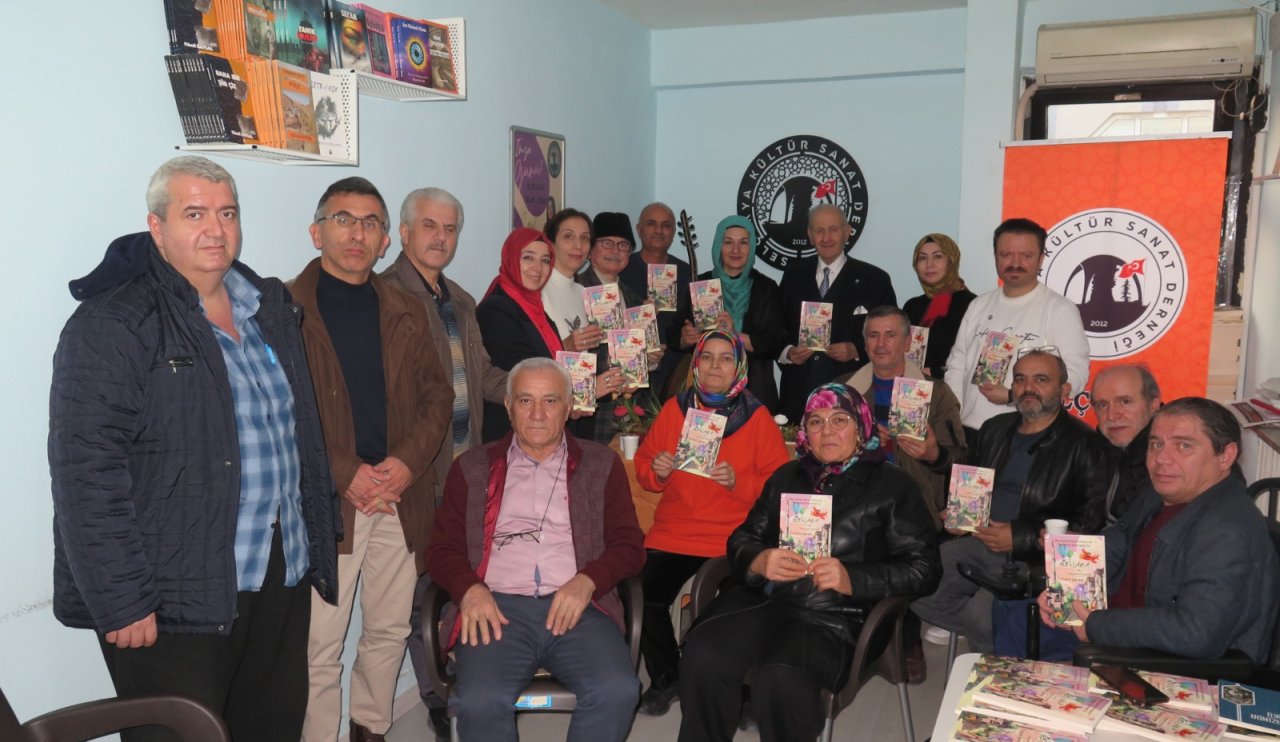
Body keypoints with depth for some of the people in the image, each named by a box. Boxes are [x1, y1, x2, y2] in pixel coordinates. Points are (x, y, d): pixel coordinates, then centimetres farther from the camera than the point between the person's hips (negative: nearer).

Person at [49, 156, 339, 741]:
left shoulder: (271, 308, 11)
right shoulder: (110, 325, -11)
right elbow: (87, 470, -16)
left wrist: (316, 543, 14)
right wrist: (121, 601, -18)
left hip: (281, 580, 7)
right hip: (177, 596, -7)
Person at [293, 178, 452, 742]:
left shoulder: (405, 314, 11)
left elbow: (437, 394, 10)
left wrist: (408, 461, -7)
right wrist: (345, 474, -16)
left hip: (401, 497, 5)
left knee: (390, 631, 16)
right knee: (320, 648, 2)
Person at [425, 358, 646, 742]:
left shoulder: (601, 464, 15)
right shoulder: (473, 467, 17)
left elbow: (629, 544, 9)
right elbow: (443, 548, 12)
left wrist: (586, 581, -10)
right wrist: (470, 589, -9)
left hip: (576, 608, 1)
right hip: (497, 609, 0)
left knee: (618, 691, -27)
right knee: (480, 702, -29)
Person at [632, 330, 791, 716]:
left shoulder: (758, 416, 1)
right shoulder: (674, 408, 8)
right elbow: (643, 466, 15)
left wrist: (738, 482, -16)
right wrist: (656, 472, -7)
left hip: (734, 538, -2)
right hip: (672, 533, 2)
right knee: (644, 594, -21)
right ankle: (665, 678, 6)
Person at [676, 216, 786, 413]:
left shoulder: (766, 288, 2)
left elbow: (775, 344, -5)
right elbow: (677, 339, 7)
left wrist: (736, 336, -19)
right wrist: (686, 338, -15)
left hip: (754, 389, -1)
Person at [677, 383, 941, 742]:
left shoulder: (892, 485, 9)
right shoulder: (787, 476, 22)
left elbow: (924, 569, 2)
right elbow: (742, 537, 20)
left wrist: (852, 579, -14)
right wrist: (759, 561, -6)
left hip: (833, 616, -4)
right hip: (759, 598, 4)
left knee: (779, 679, -33)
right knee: (703, 656, -26)